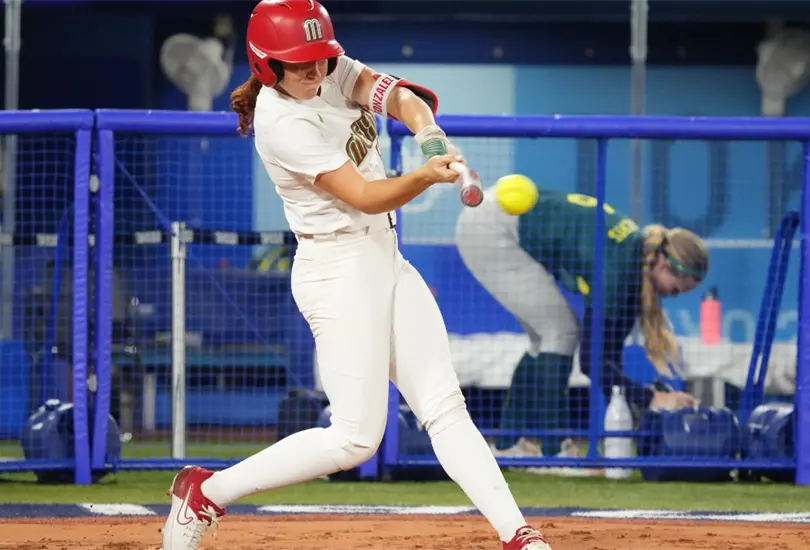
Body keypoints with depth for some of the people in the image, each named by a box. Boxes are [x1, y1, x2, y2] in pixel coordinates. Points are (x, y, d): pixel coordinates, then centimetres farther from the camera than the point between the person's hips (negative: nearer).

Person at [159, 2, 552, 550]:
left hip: (387, 259, 8)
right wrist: (425, 177, -42)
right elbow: (365, 196, -24)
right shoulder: (281, 123, -21)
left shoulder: (333, 71, 2)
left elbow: (394, 94, -11)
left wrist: (428, 131, -32)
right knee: (354, 439, -8)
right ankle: (206, 493, 3)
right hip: (339, 271, -8)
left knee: (445, 408, 3)